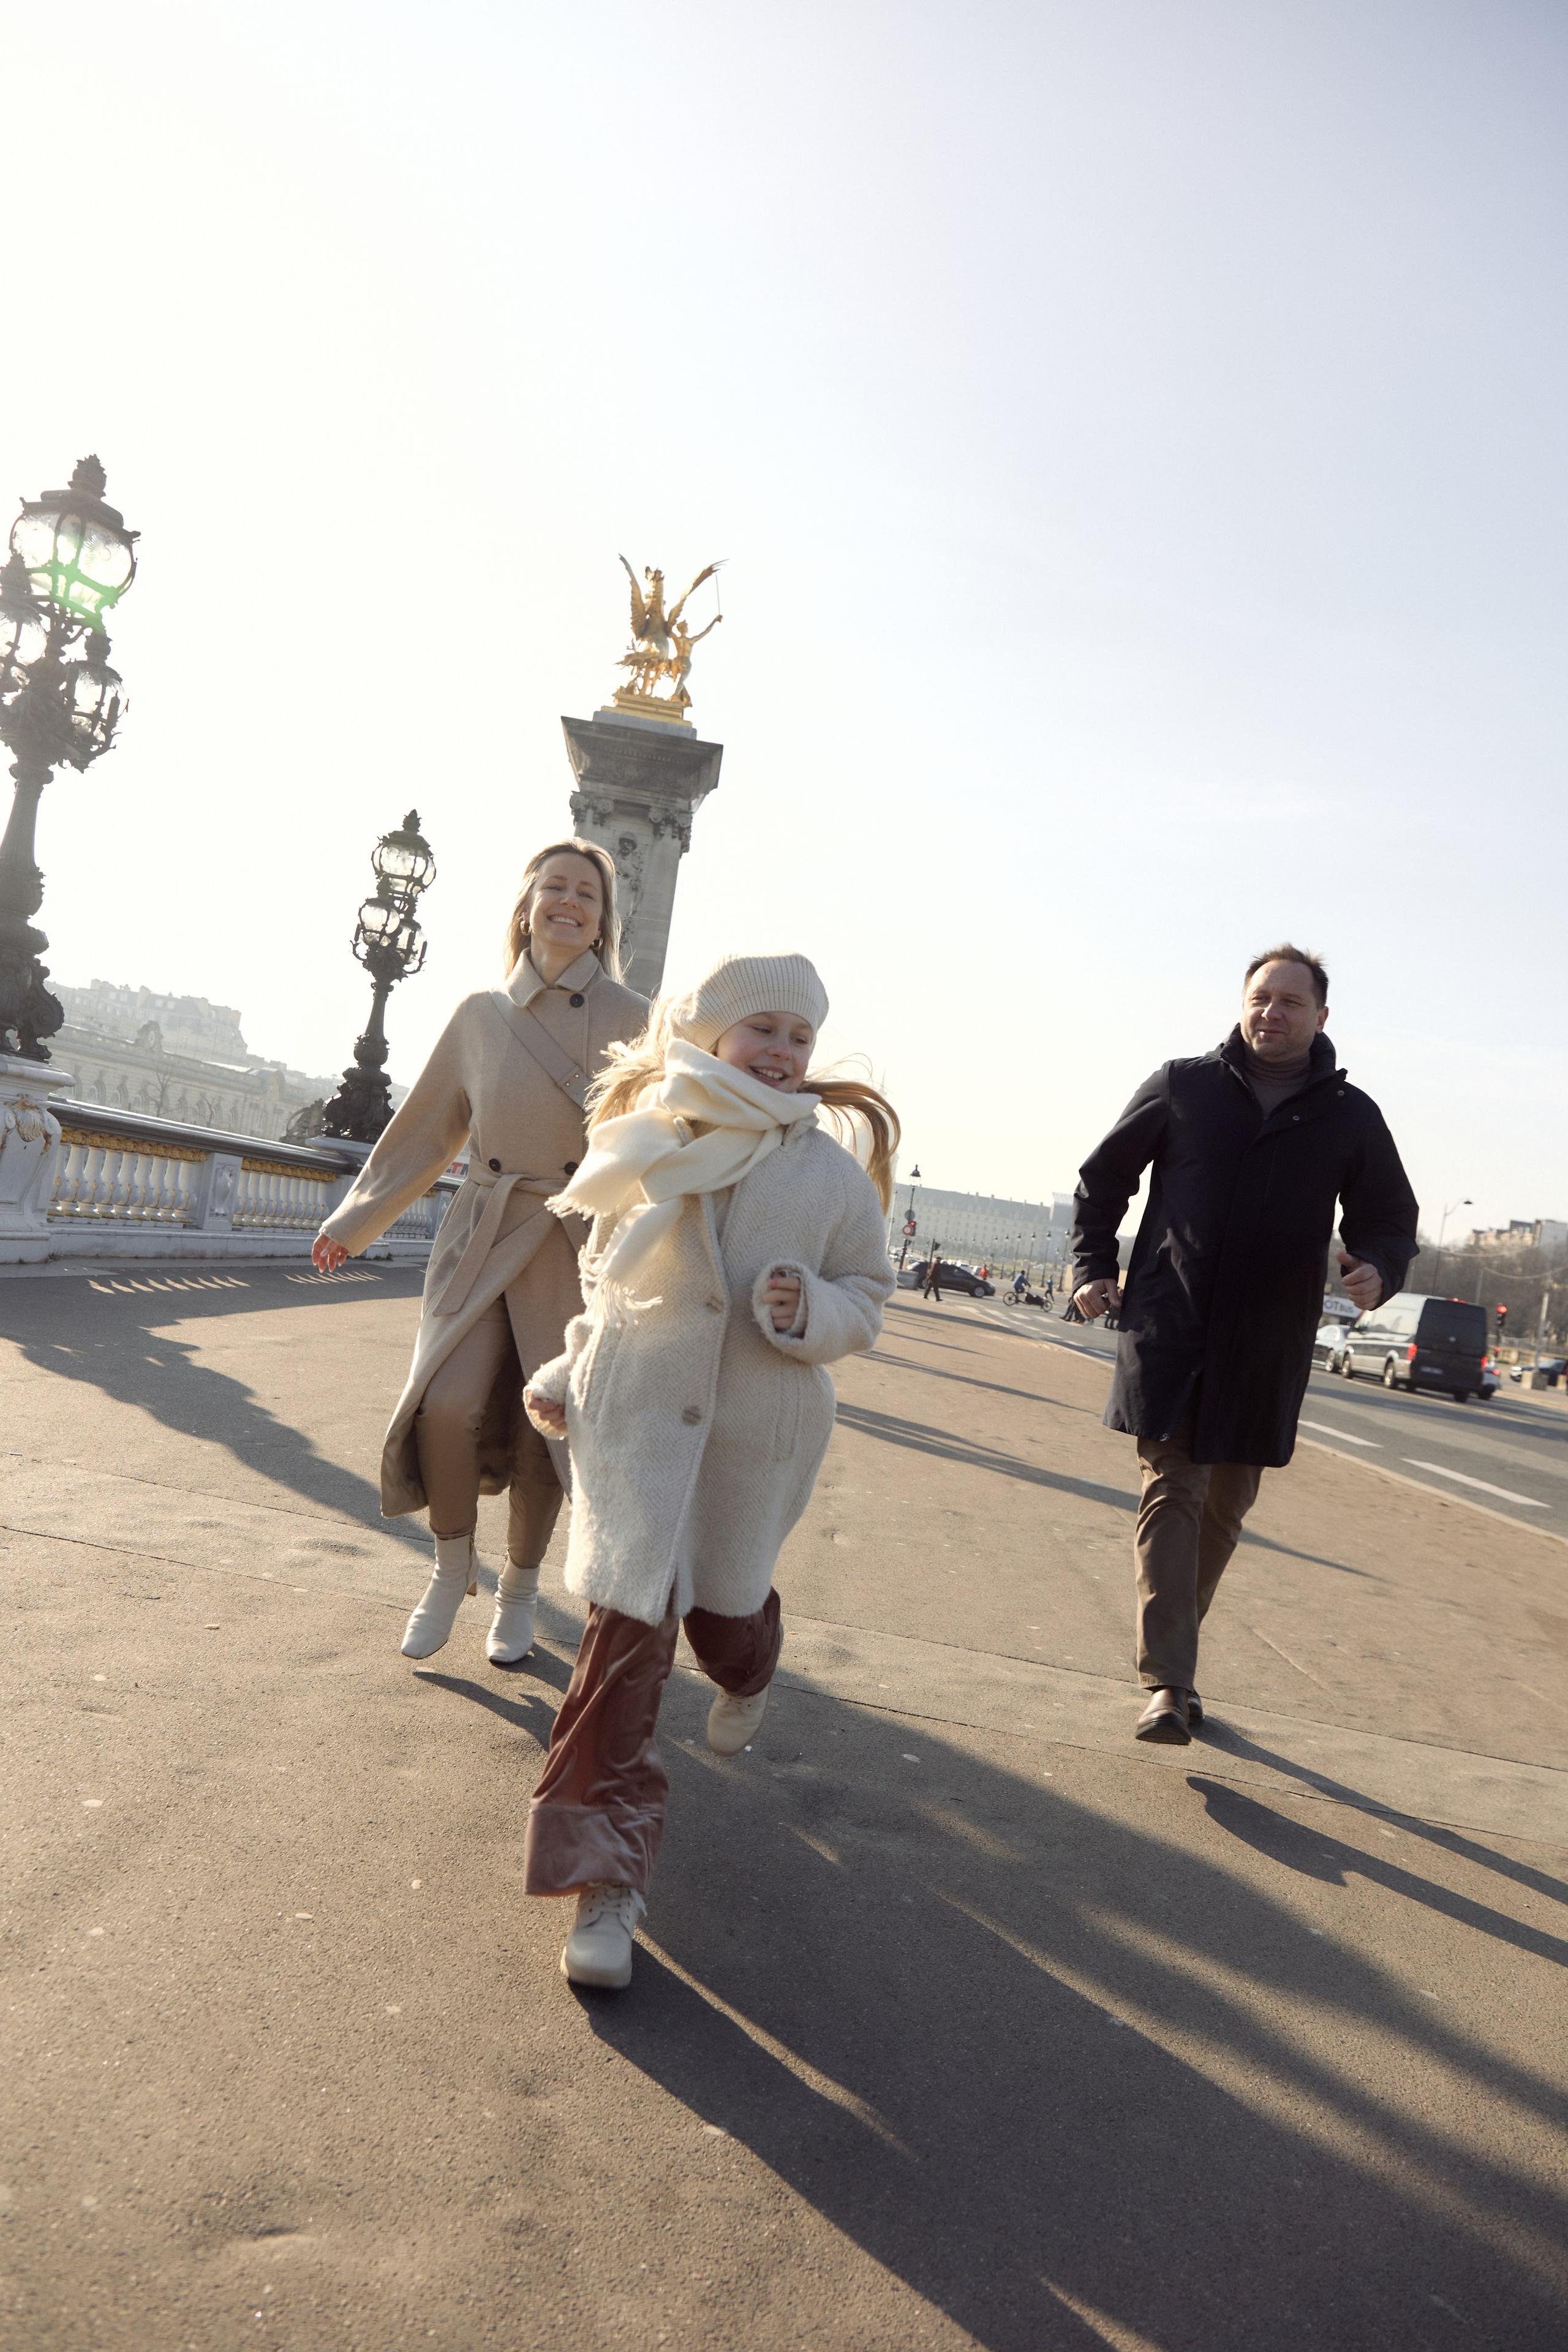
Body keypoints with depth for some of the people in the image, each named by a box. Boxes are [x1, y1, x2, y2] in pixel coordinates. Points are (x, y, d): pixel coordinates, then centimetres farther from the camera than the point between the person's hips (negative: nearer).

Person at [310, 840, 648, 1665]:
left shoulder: (631, 1020, -2)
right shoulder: (480, 1017, 5)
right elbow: (424, 1132, 13)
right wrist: (352, 1222, 16)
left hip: (576, 1245, -1)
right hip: (482, 1234, 2)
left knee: (543, 1429, 3)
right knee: (447, 1404, -16)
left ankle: (520, 1589, 29)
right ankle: (452, 1566, 12)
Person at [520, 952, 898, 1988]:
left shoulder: (833, 1174, -6)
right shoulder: (644, 1147, -2)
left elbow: (867, 1299, 0)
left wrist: (811, 1311, -21)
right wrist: (567, 1374, 10)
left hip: (759, 1433, 1)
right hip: (636, 1411, 0)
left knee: (723, 1610, 17)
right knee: (629, 1630, -7)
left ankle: (748, 1674, 59)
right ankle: (605, 1879, 3)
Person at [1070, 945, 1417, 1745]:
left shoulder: (1351, 1117, 5)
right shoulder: (1181, 1087, 2)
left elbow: (1390, 1219, 13)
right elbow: (1103, 1176, 13)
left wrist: (1378, 1267, -10)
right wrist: (1094, 1266, 5)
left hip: (1264, 1352, 3)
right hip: (1168, 1336, -2)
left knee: (1224, 1508, 11)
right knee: (1172, 1493, -11)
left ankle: (1170, 1650, 30)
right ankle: (1168, 1685, -14)